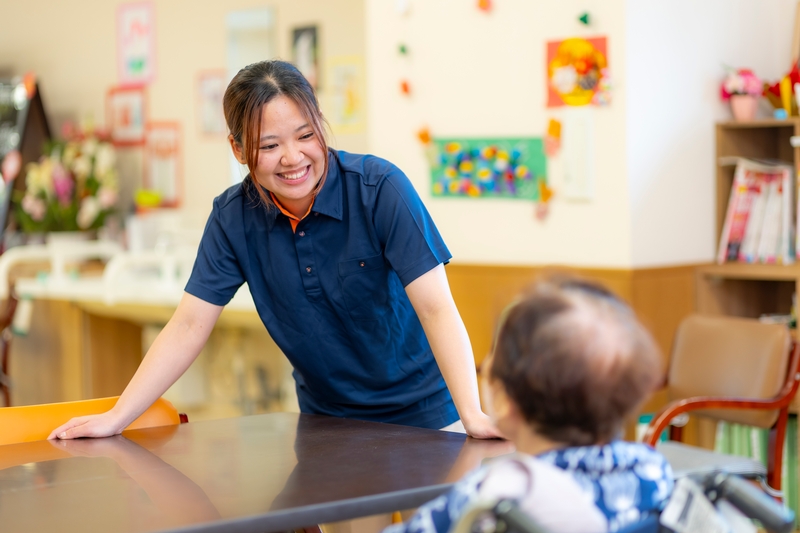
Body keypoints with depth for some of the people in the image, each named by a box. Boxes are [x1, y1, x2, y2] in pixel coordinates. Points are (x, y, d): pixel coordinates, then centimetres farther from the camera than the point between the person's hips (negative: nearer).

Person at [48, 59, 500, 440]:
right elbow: (189, 326, -6)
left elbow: (436, 308, -24)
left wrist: (473, 416, -36)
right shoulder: (234, 216, -8)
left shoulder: (381, 188, -19)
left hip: (421, 420, -3)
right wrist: (116, 419, -13)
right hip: (326, 421, 3)